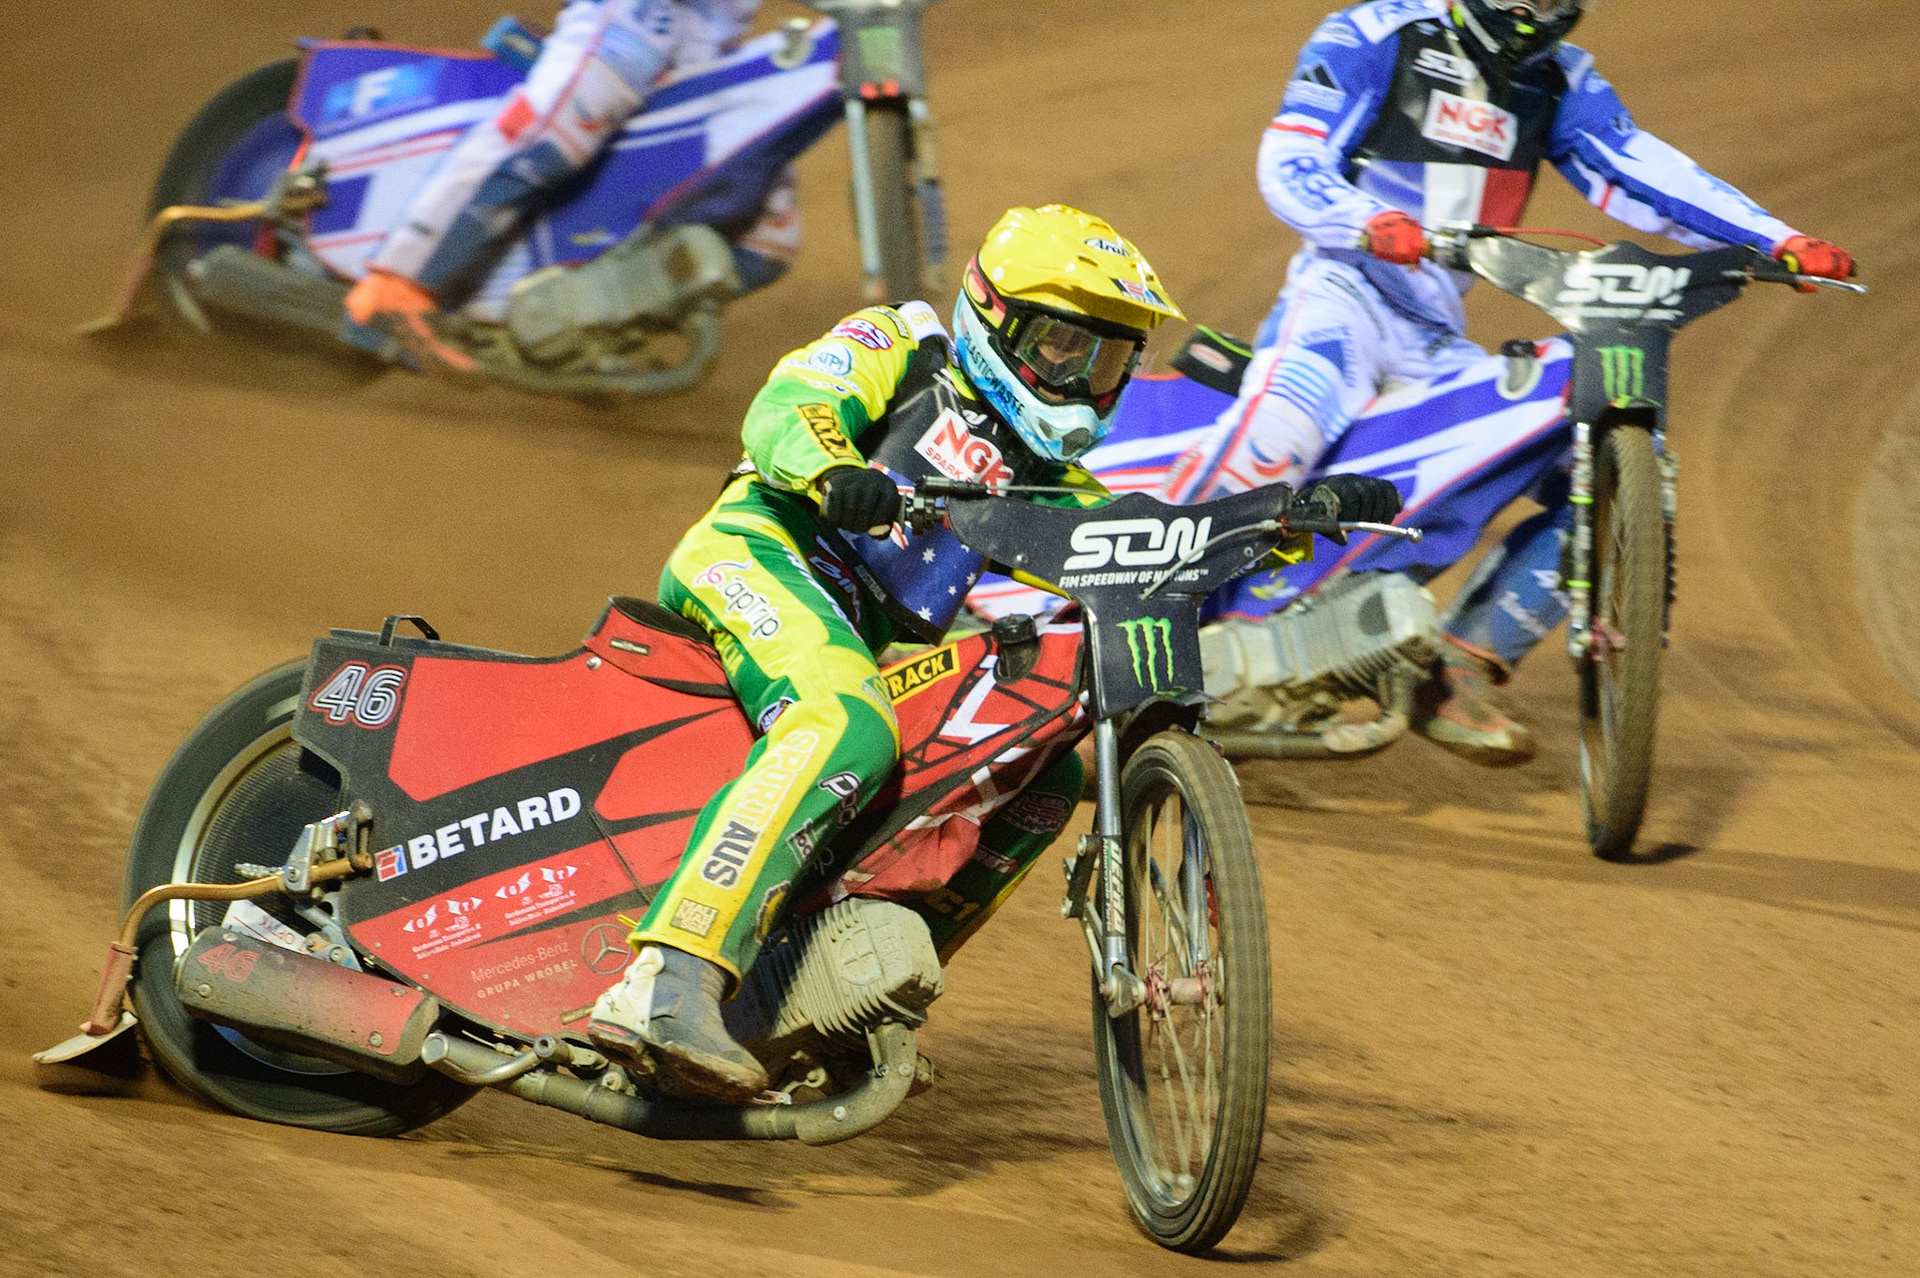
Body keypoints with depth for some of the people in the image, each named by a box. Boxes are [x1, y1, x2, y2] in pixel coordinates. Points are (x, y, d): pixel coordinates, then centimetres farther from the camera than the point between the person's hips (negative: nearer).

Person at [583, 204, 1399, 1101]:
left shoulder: (1038, 477, 26)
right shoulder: (892, 349, 9)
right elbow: (785, 407, -10)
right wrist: (835, 473, -34)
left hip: (870, 646, 8)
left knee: (1049, 774, 3)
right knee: (848, 728, -36)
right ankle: (667, 985, -51)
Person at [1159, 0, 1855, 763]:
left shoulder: (1559, 83, 14)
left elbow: (1642, 173, 5)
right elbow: (1288, 163, -11)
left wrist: (1780, 242, -9)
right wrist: (1370, 223, -33)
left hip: (1437, 343, 6)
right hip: (1348, 292, -6)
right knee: (1280, 426, -38)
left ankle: (1457, 681, 0)